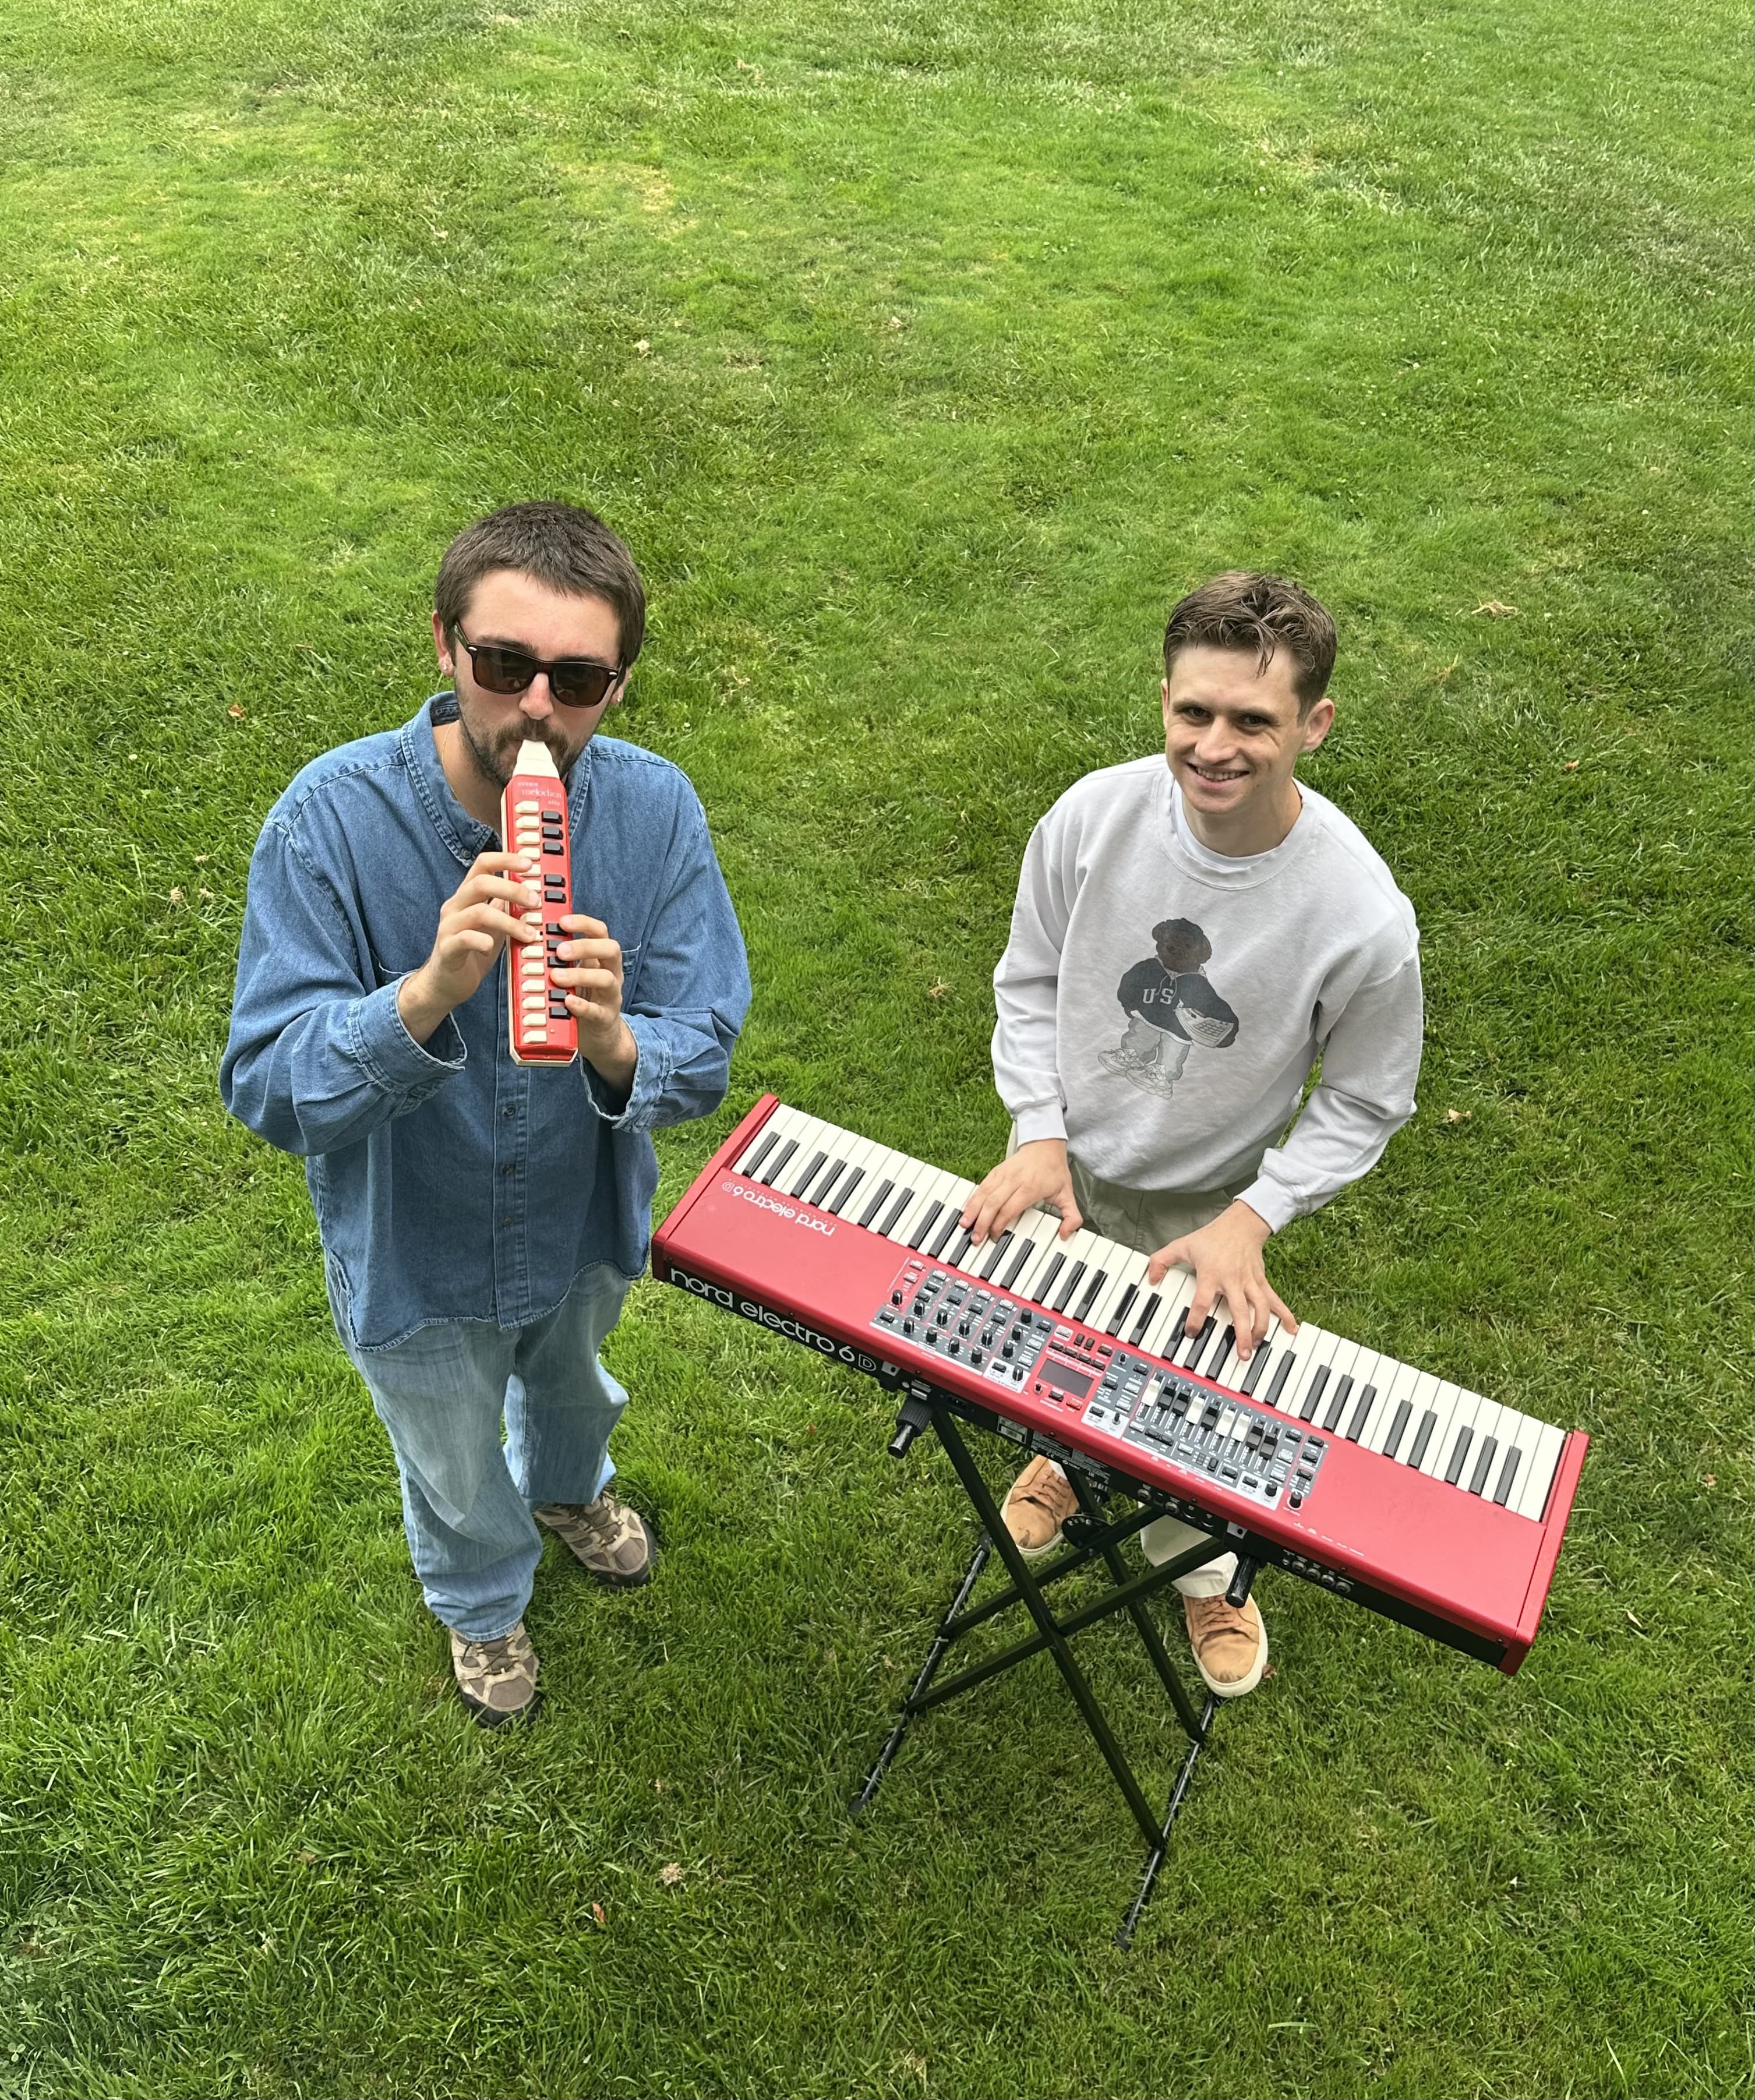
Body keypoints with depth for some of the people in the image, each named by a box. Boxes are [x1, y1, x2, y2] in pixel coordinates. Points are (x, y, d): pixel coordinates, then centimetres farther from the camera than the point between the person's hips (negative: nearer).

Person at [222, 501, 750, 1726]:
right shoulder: (333, 820, -31)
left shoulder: (655, 810, -25)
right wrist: (427, 995, -48)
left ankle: (569, 1488, 73)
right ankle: (485, 1603, 63)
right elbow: (269, 1092, -30)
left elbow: (704, 1060, -21)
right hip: (414, 1255, -2)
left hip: (585, 1219, 2)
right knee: (457, 1478, 27)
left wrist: (613, 1044, -45)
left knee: (573, 1387, 36)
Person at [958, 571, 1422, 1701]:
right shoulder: (1094, 816, -25)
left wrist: (1251, 1217, -23)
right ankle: (1070, 1455, 66)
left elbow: (1365, 1102, -14)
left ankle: (1203, 1571, 56)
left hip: (1200, 1203, -2)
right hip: (1061, 1160, 3)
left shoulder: (1363, 918, -31)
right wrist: (1039, 1136, -14)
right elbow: (1030, 980, -7)